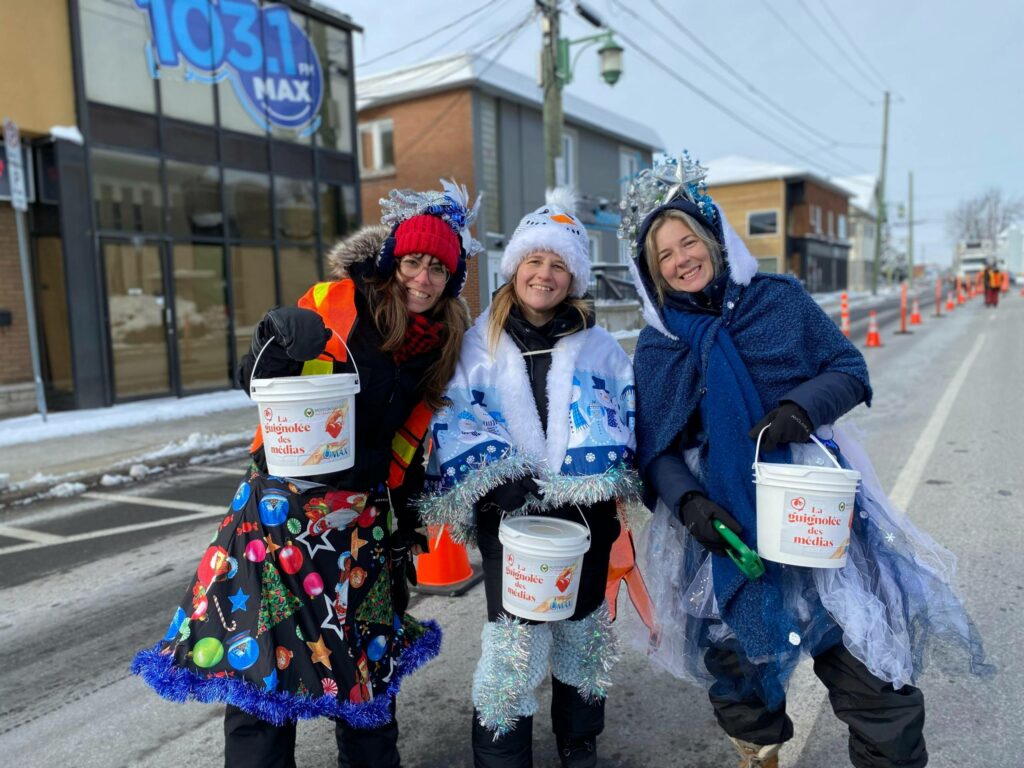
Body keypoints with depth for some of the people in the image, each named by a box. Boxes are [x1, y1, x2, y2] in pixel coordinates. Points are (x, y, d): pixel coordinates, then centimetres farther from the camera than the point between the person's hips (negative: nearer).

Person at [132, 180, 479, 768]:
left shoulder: (443, 345, 7)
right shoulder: (338, 302, -6)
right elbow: (257, 379, -3)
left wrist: (407, 520, 14)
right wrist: (281, 339, -24)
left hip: (366, 516, 4)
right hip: (285, 503, -4)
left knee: (368, 654, 14)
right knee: (260, 652, -1)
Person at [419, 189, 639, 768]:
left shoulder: (598, 345, 7)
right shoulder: (480, 343, 3)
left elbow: (631, 414, 5)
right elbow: (454, 419, -3)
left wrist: (604, 471, -13)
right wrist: (492, 478, -18)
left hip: (587, 514, 2)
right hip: (510, 513, -2)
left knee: (582, 630, 17)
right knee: (515, 638, -3)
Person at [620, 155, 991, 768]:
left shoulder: (780, 299, 1)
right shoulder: (657, 346, 3)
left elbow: (851, 371, 3)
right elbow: (655, 450, 2)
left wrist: (800, 406, -17)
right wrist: (688, 503, -16)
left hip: (815, 510, -1)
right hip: (722, 526, 2)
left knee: (873, 673, 1)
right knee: (738, 669, 16)